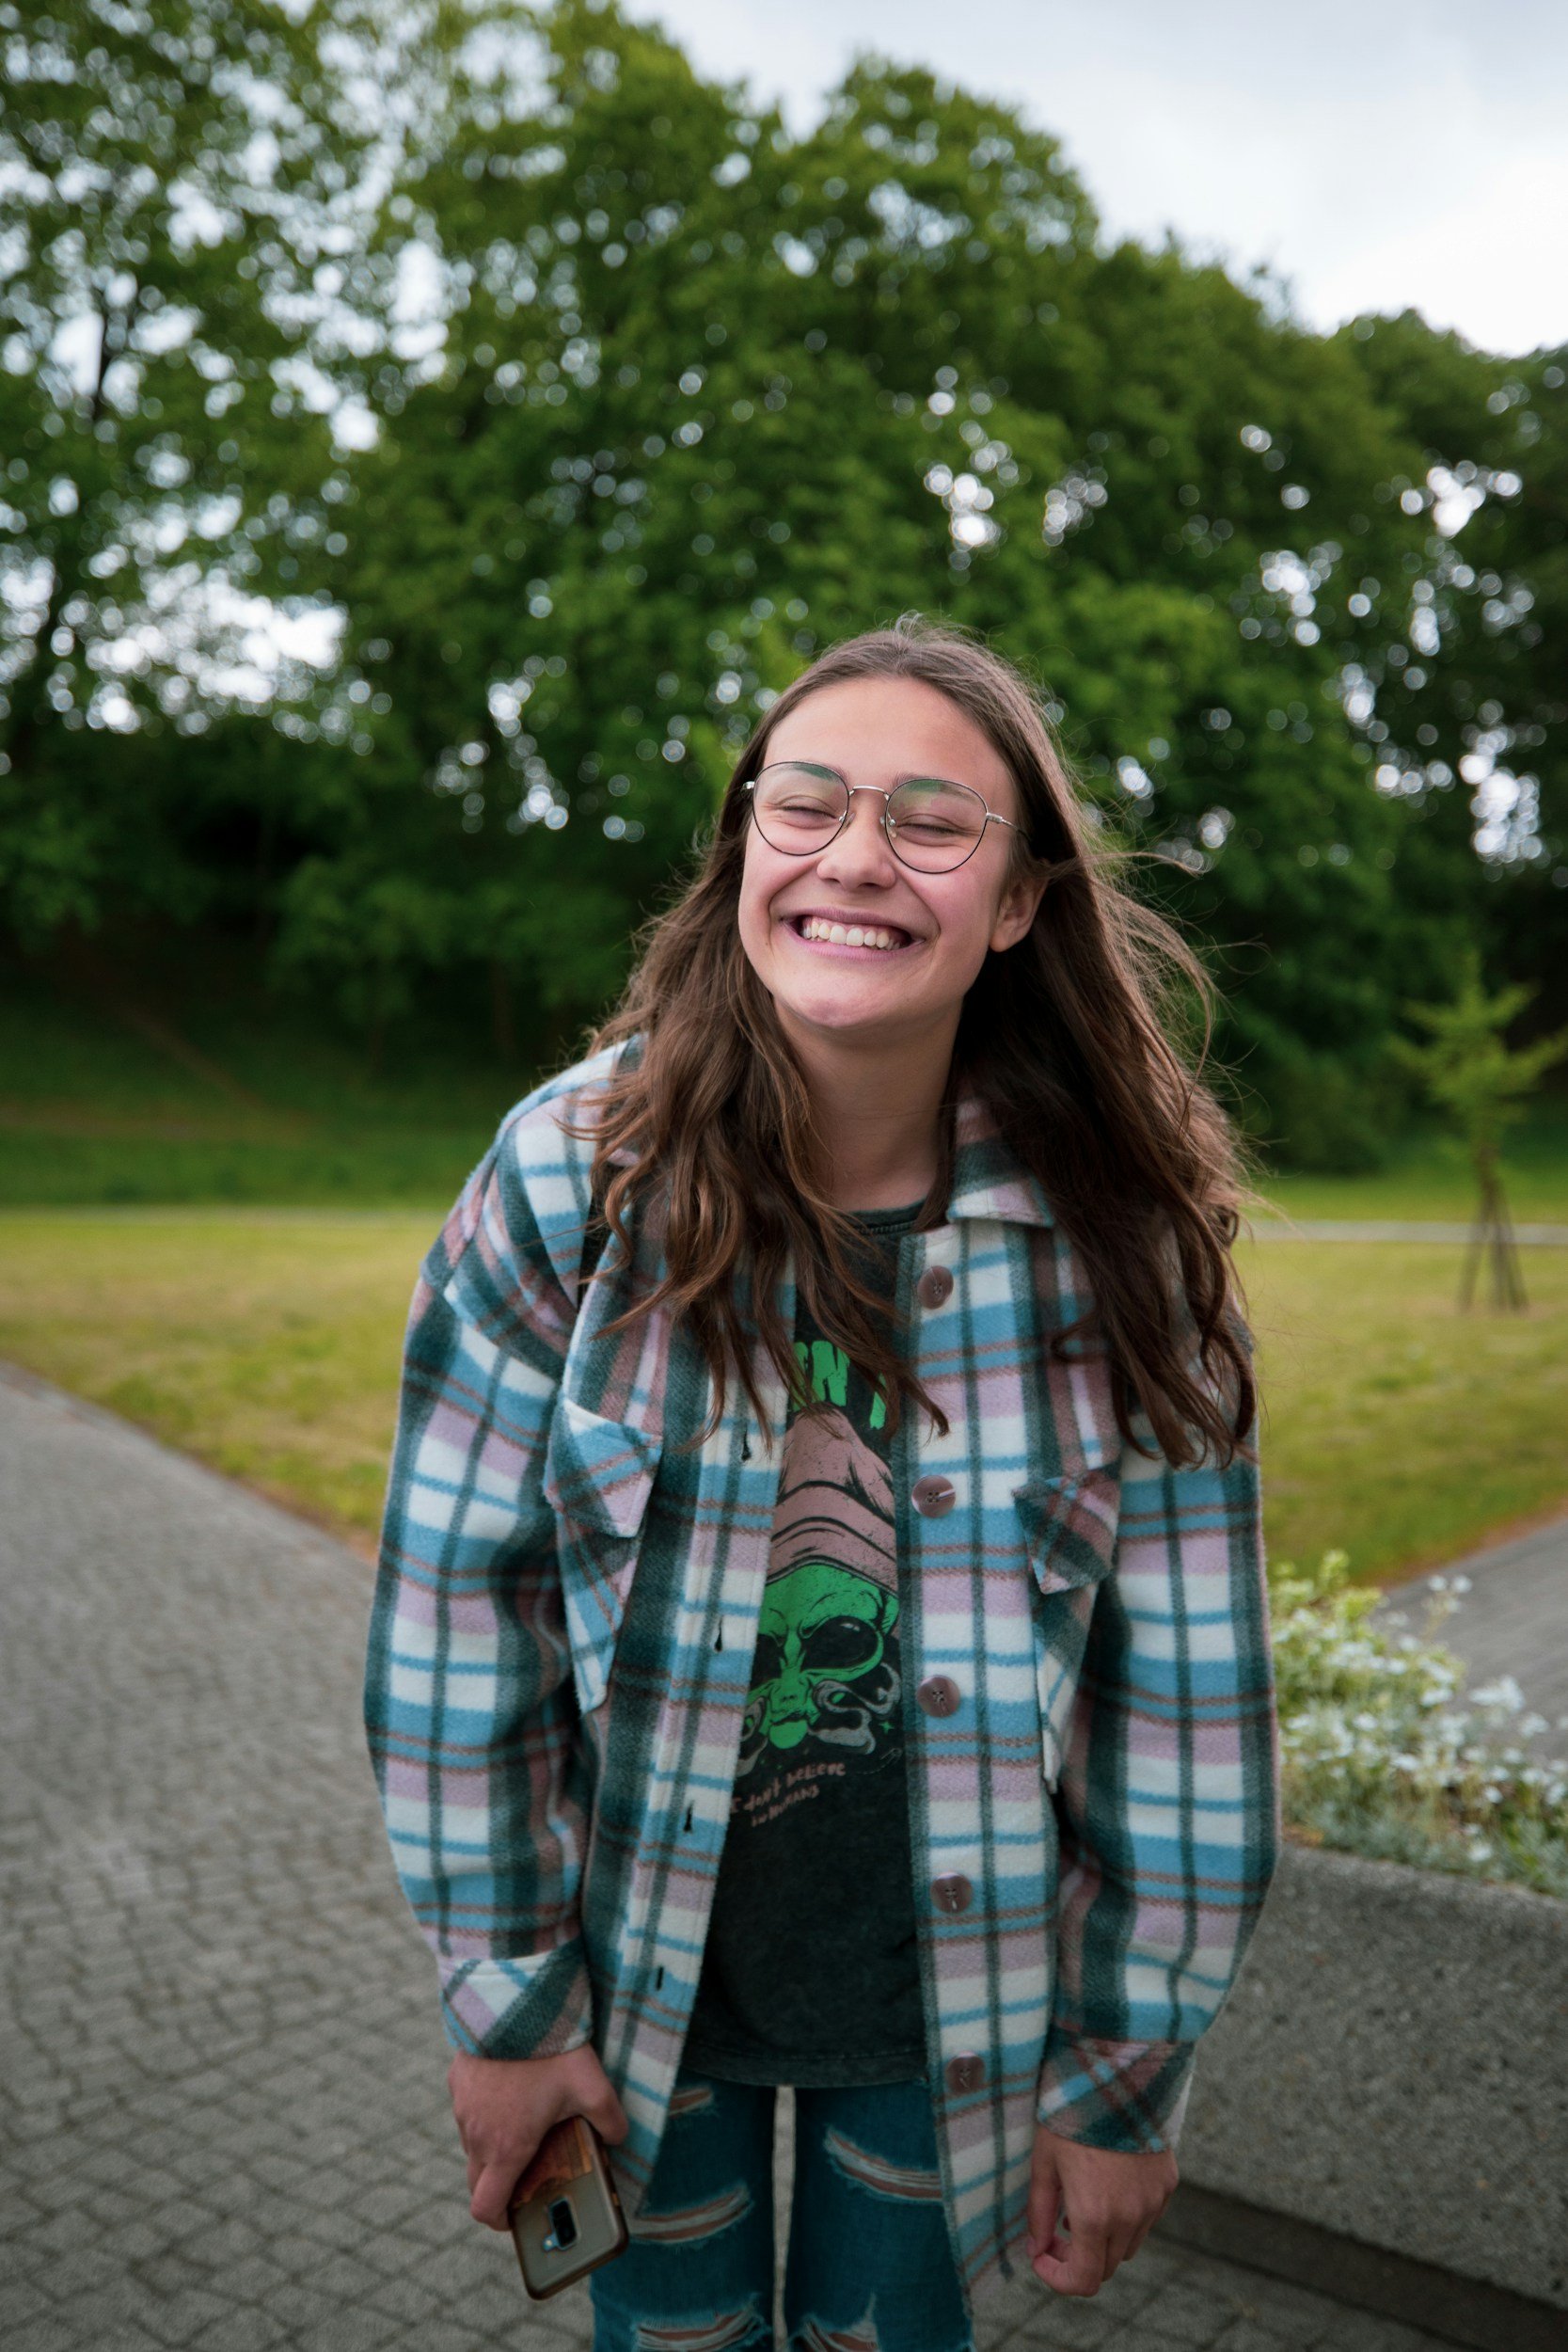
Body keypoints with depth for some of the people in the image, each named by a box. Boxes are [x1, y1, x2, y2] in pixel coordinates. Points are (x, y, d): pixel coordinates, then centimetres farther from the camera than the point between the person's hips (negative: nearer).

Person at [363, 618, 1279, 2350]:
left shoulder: (1120, 1236, -16)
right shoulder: (571, 1171, -18)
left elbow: (1185, 1671, -10)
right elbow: (456, 1593, -11)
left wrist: (1129, 2071, -4)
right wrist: (504, 1999, -7)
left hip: (952, 1993, 0)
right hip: (642, 1960, 0)